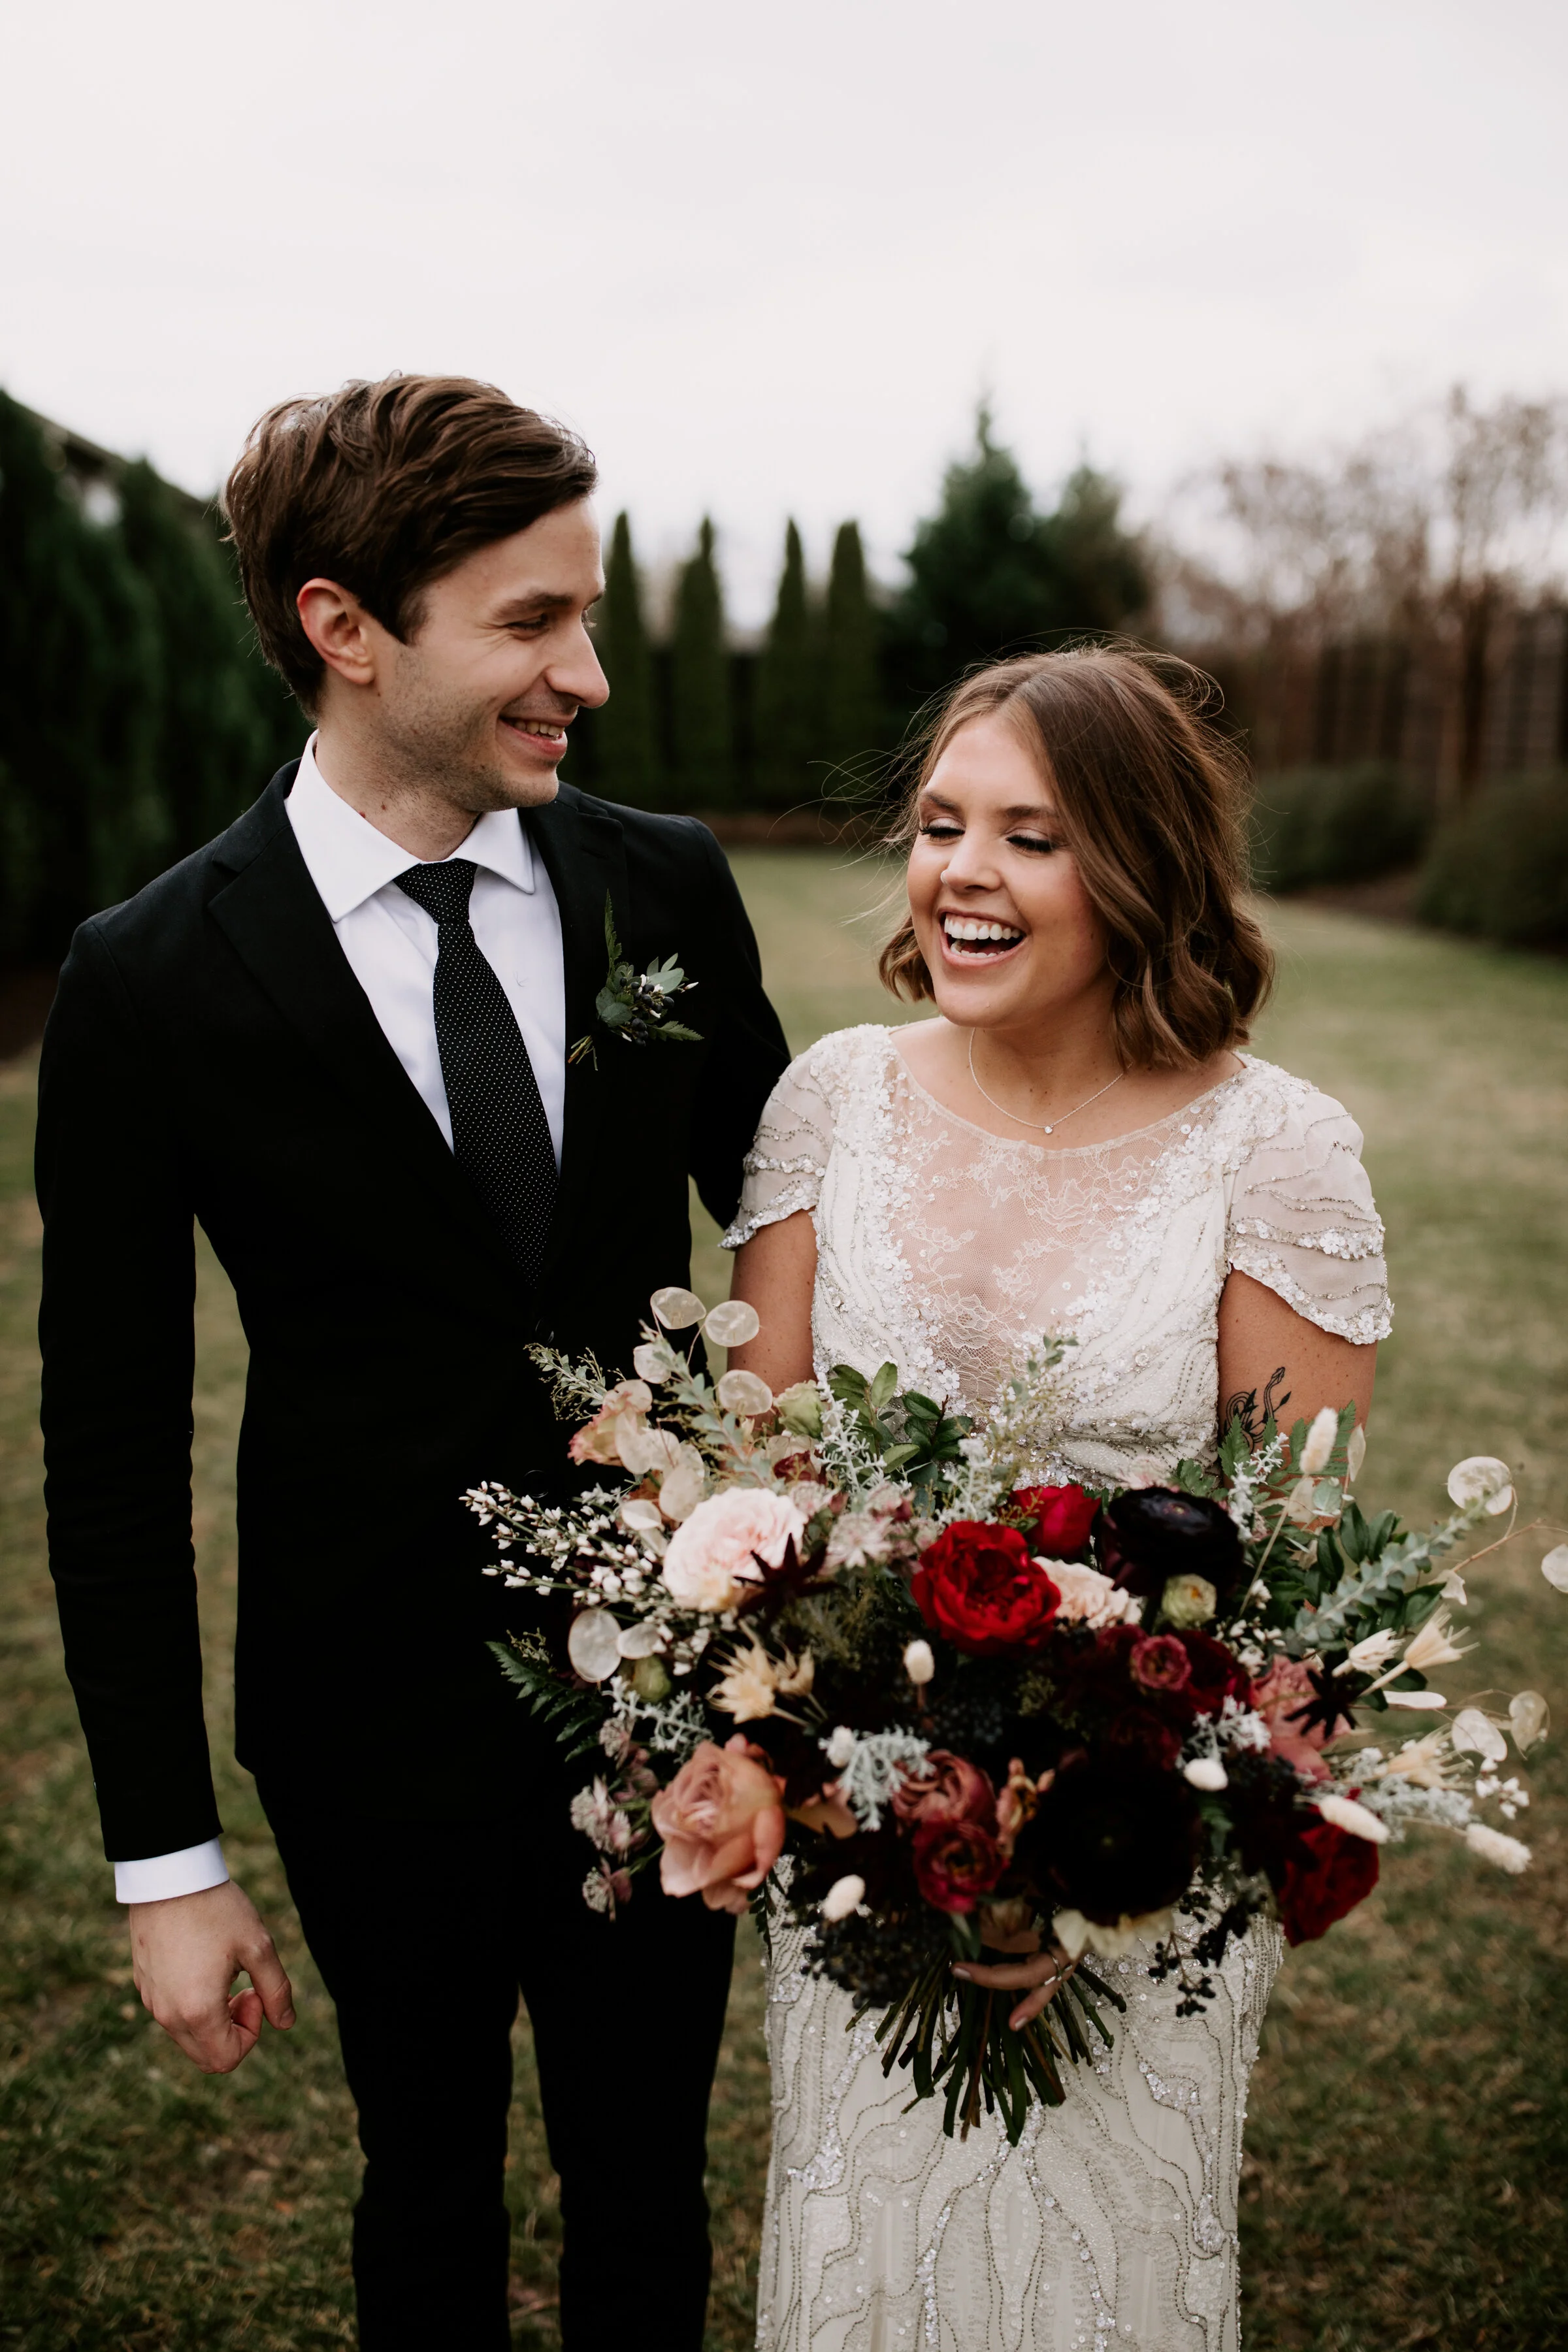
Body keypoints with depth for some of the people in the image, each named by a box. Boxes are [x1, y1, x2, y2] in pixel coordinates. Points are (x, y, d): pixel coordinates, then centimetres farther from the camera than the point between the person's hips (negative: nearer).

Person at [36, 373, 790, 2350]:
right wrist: (164, 1859, -7)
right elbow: (111, 1448, -9)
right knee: (431, 2183, 23)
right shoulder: (150, 984, -14)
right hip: (383, 1734, -2)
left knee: (648, 2177, 22)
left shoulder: (671, 889, -6)